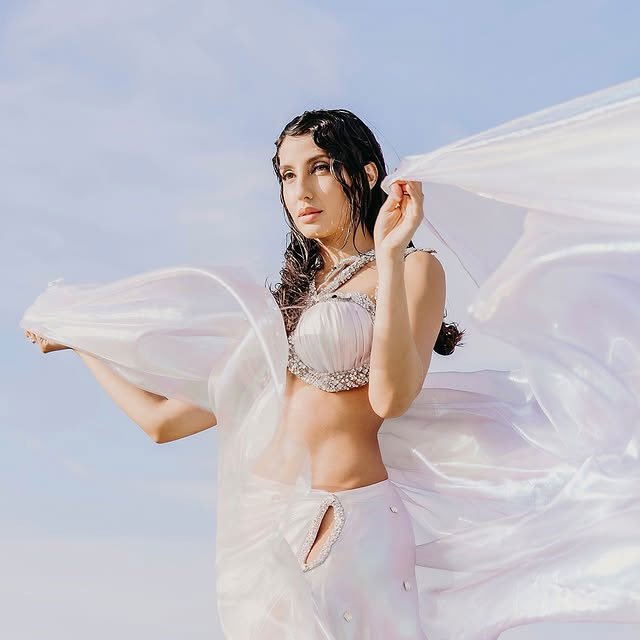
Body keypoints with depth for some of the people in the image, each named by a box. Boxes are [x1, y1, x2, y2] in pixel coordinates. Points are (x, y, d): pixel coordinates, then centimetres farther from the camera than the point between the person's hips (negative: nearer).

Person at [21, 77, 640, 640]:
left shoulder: (415, 270, 2)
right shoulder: (291, 293, 19)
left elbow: (391, 396, -17)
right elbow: (163, 419, 20)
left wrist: (389, 254, -19)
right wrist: (75, 338, 30)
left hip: (344, 530, -6)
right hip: (260, 527, 6)